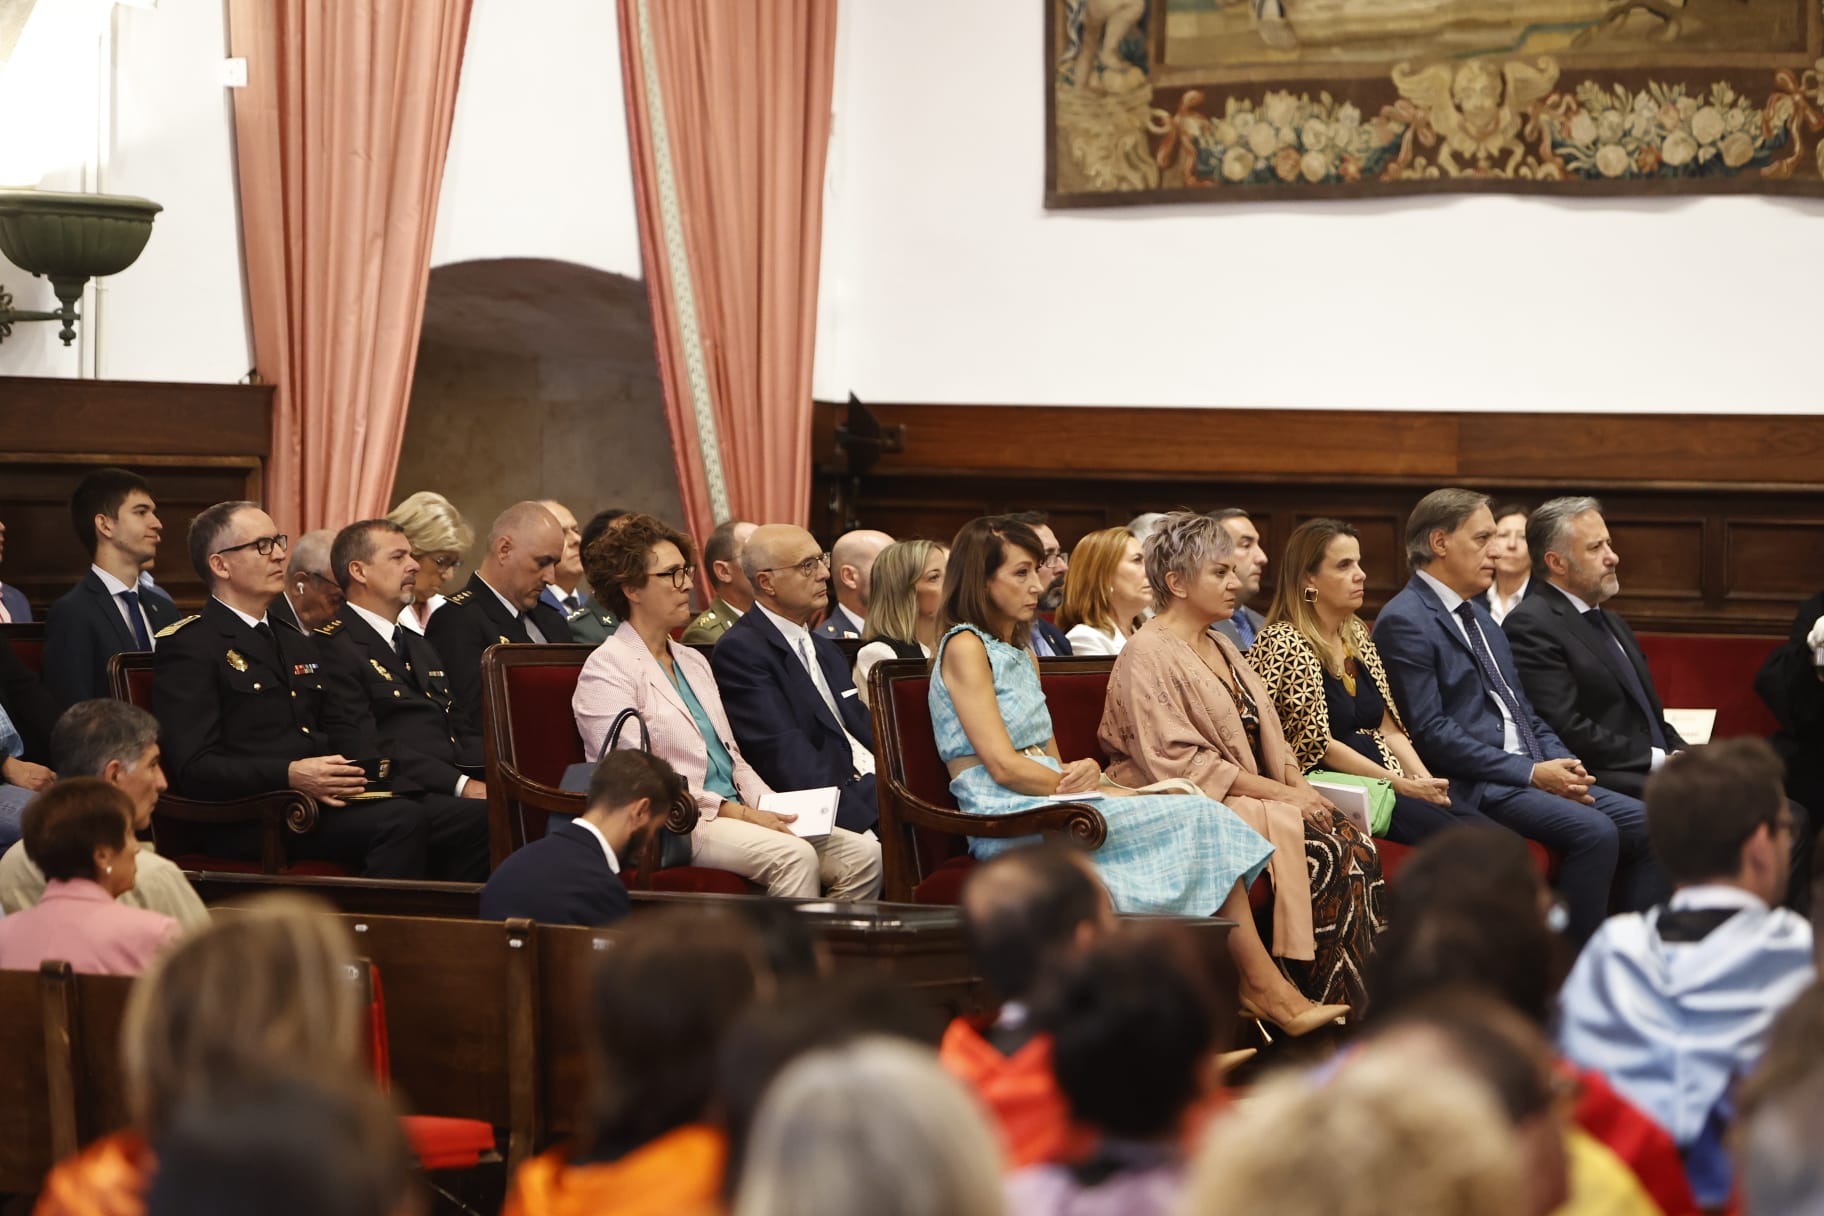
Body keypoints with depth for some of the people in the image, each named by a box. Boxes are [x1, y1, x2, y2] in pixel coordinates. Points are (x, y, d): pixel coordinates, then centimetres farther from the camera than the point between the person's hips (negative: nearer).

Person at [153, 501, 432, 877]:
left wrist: (361, 766, -1)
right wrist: (290, 775, -21)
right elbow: (193, 767, -9)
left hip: (323, 800, 7)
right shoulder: (189, 646, 1)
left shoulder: (298, 643, 28)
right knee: (403, 820, -30)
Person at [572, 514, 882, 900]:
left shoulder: (694, 662, 22)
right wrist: (740, 813, -16)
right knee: (794, 856, -33)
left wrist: (771, 808, 0)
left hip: (734, 815, 8)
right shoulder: (606, 670, -4)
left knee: (864, 855, -13)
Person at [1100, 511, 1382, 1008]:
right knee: (1326, 854, -26)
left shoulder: (1220, 648, 20)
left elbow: (1267, 736, 20)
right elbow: (1180, 763, -17)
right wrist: (1279, 794, -17)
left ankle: (1363, 1000, -22)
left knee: (1357, 845, -17)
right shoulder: (1148, 657, -9)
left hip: (1251, 796, 8)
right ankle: (1332, 1005, -20)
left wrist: (1299, 784, -1)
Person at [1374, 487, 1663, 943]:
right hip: (1476, 789, -9)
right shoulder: (1405, 621, -7)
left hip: (1529, 773, 9)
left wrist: (1562, 764, 2)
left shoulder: (1481, 618, 23)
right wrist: (1530, 773, -17)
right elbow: (1429, 731, -16)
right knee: (1594, 832, -27)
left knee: (1645, 824, -7)